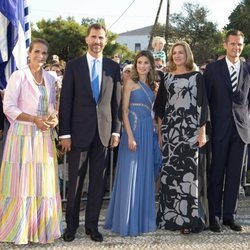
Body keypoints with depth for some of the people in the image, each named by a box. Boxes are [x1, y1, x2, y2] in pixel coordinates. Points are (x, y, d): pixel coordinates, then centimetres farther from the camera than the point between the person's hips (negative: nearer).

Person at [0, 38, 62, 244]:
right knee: (21, 182, -1)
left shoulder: (50, 79, 12)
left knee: (44, 182, 6)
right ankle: (18, 230, 12)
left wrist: (54, 118, -4)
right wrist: (35, 119, -18)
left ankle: (41, 228, 18)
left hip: (44, 137, 5)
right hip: (23, 135, -5)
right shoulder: (18, 76, -4)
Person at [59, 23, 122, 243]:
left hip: (104, 132, 2)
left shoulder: (113, 67, 7)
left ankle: (92, 225, 20)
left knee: (98, 181, 7)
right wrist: (65, 133, -6)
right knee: (75, 180, 5)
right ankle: (71, 225, 20)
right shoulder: (73, 66, 2)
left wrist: (116, 130, 2)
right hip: (79, 131, -2)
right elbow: (66, 101, -2)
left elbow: (116, 101, 8)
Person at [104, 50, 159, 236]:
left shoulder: (152, 86, 13)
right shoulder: (130, 83, -3)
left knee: (145, 176, 10)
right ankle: (128, 221, 8)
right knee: (131, 176, -1)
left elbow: (152, 112, 16)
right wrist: (130, 136, -17)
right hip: (134, 131, -6)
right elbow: (124, 111, -9)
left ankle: (143, 219, 21)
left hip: (148, 132, 6)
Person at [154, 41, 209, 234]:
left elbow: (203, 105, -1)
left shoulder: (197, 77, 3)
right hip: (170, 130, 3)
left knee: (189, 172, -3)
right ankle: (170, 215, 14)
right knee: (169, 172, 4)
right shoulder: (167, 78, 12)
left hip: (190, 130, -3)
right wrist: (160, 131, 7)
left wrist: (202, 131, -8)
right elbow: (160, 106, 13)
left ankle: (188, 218, 4)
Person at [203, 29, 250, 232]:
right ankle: (214, 216, 12)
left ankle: (229, 215, 17)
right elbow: (205, 98, 0)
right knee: (216, 174, 2)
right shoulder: (212, 68, 1)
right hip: (220, 128, -2)